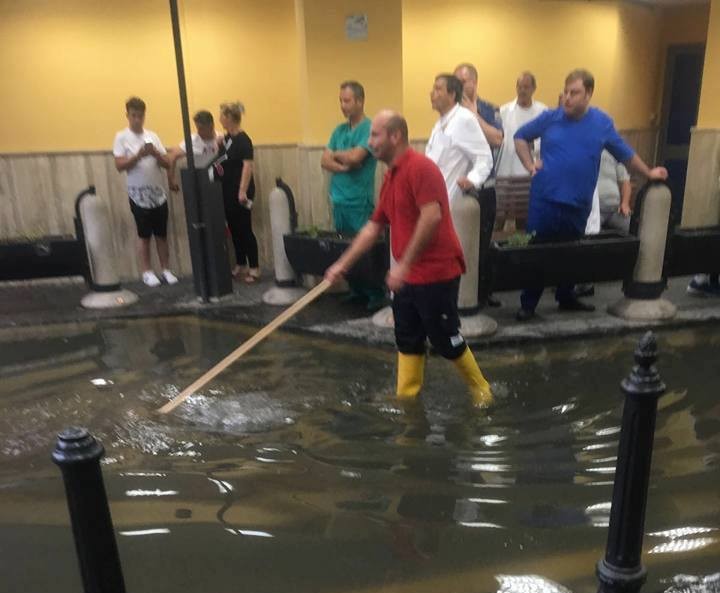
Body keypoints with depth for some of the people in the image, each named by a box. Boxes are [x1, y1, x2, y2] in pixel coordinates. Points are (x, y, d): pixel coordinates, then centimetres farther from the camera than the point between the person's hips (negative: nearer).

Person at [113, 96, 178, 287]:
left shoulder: (152, 136, 9)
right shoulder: (121, 137, -2)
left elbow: (167, 164, 5)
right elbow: (119, 166, -10)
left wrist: (155, 153, -14)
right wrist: (138, 155, -22)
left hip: (158, 194, 3)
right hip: (138, 195, -3)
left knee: (161, 234, 7)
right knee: (144, 235, 3)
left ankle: (166, 270, 16)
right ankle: (147, 272, 12)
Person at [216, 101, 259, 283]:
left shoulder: (243, 139, -13)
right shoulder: (226, 138, 12)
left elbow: (248, 165, -21)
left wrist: (243, 191, -26)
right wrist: (219, 143, 9)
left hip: (239, 192, -9)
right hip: (228, 192, 9)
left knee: (244, 230, -4)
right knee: (234, 229, 13)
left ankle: (254, 268, 5)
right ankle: (240, 265, 24)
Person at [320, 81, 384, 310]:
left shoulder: (369, 128, -8)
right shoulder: (339, 130, 14)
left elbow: (355, 156, -20)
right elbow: (324, 161, 7)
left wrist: (336, 155, -1)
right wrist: (344, 165, -12)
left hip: (360, 201, -7)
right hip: (339, 199, 7)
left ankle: (376, 294, 6)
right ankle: (356, 290, 24)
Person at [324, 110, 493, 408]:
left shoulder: (420, 167, -16)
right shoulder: (390, 177, 13)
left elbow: (432, 216, -27)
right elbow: (373, 227, 17)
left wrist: (404, 264, -26)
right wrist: (343, 264, 15)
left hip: (436, 273, -9)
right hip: (408, 276, 9)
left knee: (446, 340, 3)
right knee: (408, 340, 13)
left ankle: (481, 390, 25)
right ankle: (406, 400, 24)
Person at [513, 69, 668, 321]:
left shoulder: (603, 123, 3)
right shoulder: (549, 118, -1)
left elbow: (625, 154, 14)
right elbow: (520, 137, 11)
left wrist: (648, 173, 15)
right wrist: (529, 164, -2)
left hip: (578, 204, 2)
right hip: (544, 199, -2)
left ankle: (566, 298, 34)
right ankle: (528, 304, 12)